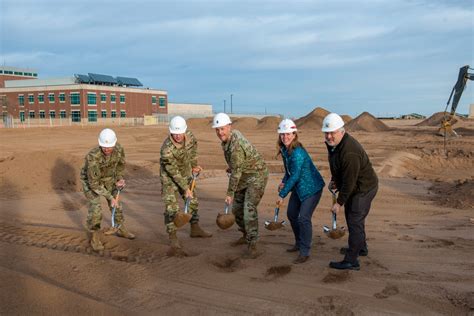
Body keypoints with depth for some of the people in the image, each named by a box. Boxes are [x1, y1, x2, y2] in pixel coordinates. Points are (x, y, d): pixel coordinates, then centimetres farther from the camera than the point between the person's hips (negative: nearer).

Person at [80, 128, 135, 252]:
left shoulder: (119, 149, -26)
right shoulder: (93, 157, -42)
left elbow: (121, 163, 0)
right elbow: (94, 184, -35)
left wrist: (119, 178, -9)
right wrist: (110, 197, -33)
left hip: (108, 178, 5)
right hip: (90, 180, -5)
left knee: (116, 204, 10)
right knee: (95, 208, -14)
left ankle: (121, 230, 30)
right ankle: (95, 238, 5)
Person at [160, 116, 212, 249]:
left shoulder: (189, 136, -18)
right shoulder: (167, 149, -35)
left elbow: (193, 148, 7)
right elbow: (174, 172, -27)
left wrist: (194, 165, 6)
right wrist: (186, 188, -23)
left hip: (186, 174, 6)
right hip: (169, 177, -6)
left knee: (192, 201, 14)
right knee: (171, 207, -10)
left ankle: (195, 229, 31)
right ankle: (172, 236, 3)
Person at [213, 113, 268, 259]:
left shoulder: (236, 145, -31)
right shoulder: (232, 134, -3)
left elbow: (236, 172, -26)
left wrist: (230, 193, -19)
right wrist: (231, 167, 18)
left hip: (256, 176, -10)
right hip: (244, 177, 10)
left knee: (249, 209, -17)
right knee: (237, 208, 15)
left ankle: (252, 245, -9)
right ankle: (246, 235, 35)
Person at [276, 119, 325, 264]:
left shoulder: (297, 152, -29)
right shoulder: (284, 150, -1)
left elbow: (295, 176, -28)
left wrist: (282, 194, -23)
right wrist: (284, 182, -7)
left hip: (312, 188, -10)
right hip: (298, 187, 10)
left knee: (303, 218, -14)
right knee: (291, 214, 16)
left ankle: (305, 253, -3)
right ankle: (299, 243, 34)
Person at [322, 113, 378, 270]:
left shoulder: (349, 152, -34)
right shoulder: (332, 143, -3)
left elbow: (349, 181, -29)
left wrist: (339, 203, -21)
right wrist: (334, 180, 4)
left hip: (364, 188, -10)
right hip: (354, 187, 11)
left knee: (355, 221, -9)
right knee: (351, 216, 24)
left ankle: (351, 261, -2)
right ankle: (360, 248, 43)